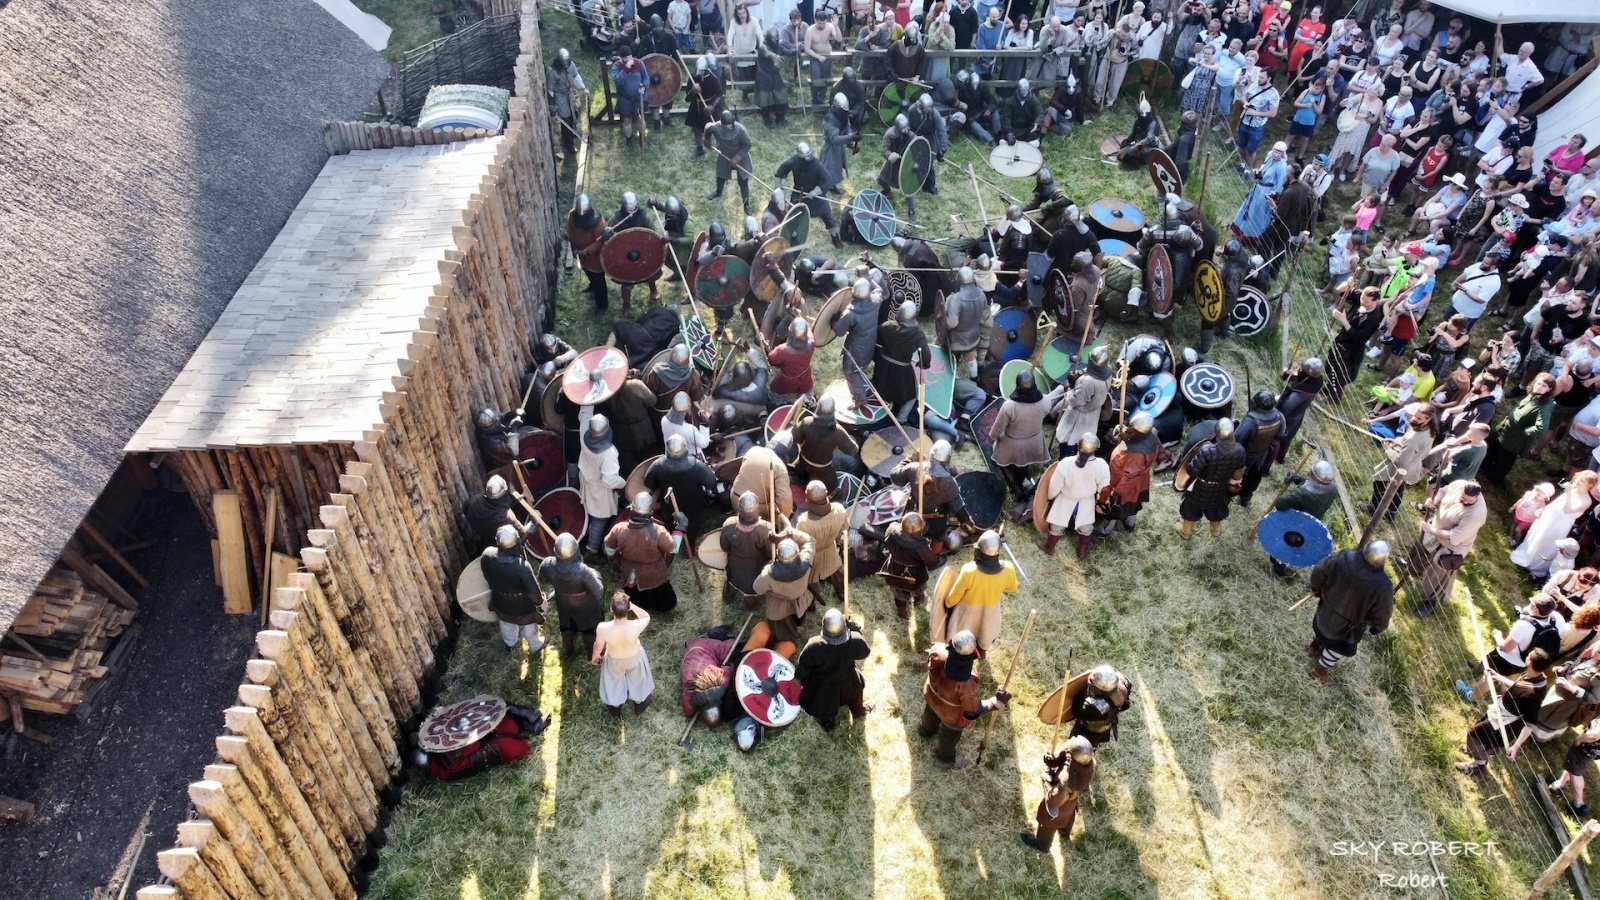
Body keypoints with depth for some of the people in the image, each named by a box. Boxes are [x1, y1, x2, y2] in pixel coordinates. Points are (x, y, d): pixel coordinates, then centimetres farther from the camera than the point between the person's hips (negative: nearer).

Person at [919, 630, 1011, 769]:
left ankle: (927, 730, 75)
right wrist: (997, 702, -23)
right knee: (949, 736, 30)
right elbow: (972, 713, -29)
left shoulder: (937, 652, -40)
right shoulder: (965, 685, -48)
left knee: (931, 713, 40)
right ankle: (945, 759, 62)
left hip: (931, 697, 4)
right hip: (952, 715, -4)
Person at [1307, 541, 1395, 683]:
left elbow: (1318, 573, -15)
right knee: (1339, 648, 27)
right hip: (1347, 626, -3)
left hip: (1326, 611, 3)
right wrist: (1378, 627, 3)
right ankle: (1320, 669, 50)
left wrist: (1318, 590, 7)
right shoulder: (1382, 586, -39)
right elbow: (1382, 613, -20)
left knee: (1322, 624, 37)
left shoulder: (1344, 558, -31)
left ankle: (1314, 647, 65)